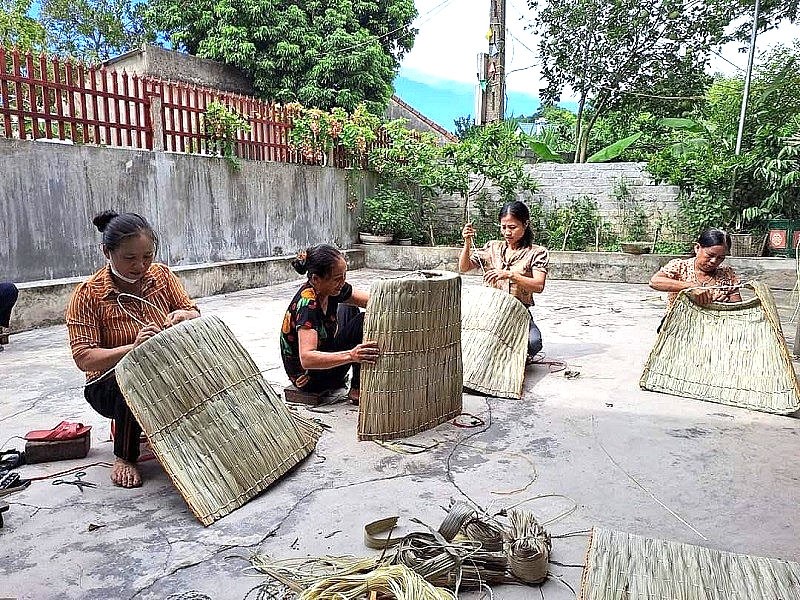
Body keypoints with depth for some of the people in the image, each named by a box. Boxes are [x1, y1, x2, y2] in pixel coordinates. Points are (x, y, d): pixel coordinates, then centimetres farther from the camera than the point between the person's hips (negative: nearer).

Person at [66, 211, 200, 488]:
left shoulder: (162, 275, -2)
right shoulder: (88, 295, -14)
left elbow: (194, 315, 1)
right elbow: (83, 358, -20)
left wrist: (184, 316, -25)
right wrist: (132, 348, -37)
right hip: (109, 385, -3)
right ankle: (124, 458, -12)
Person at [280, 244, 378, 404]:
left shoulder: (331, 289, -9)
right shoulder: (307, 305, -32)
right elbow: (306, 358, -43)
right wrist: (350, 355, -55)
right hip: (308, 375, -9)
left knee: (350, 310, 22)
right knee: (363, 321, -19)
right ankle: (358, 390, -11)